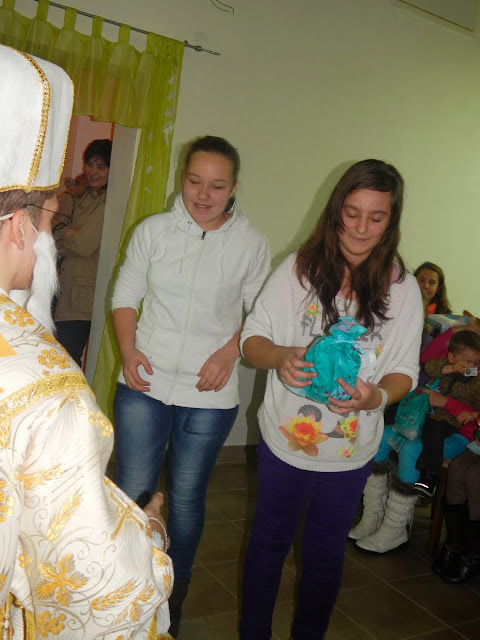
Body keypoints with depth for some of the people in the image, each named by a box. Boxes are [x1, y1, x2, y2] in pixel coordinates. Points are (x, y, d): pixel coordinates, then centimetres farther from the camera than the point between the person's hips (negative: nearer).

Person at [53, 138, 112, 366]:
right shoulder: (82, 194, 14)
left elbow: (82, 244, -18)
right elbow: (55, 220, 10)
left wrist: (59, 229, 0)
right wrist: (72, 194, -2)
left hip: (80, 299, -8)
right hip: (60, 292, 8)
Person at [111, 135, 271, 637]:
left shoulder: (251, 243, -1)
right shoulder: (153, 230, 1)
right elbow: (125, 294, 5)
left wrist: (230, 351, -11)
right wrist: (128, 350, -8)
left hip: (210, 394, 0)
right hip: (145, 385, 1)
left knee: (186, 499, 13)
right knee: (131, 494, 6)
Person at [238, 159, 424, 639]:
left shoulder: (402, 288, -5)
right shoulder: (298, 268, -9)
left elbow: (404, 370, -2)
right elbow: (251, 337, -6)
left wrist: (377, 396, -25)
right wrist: (279, 357, -28)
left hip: (351, 450, 1)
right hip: (284, 438, 0)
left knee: (325, 555, 19)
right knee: (269, 542, 18)